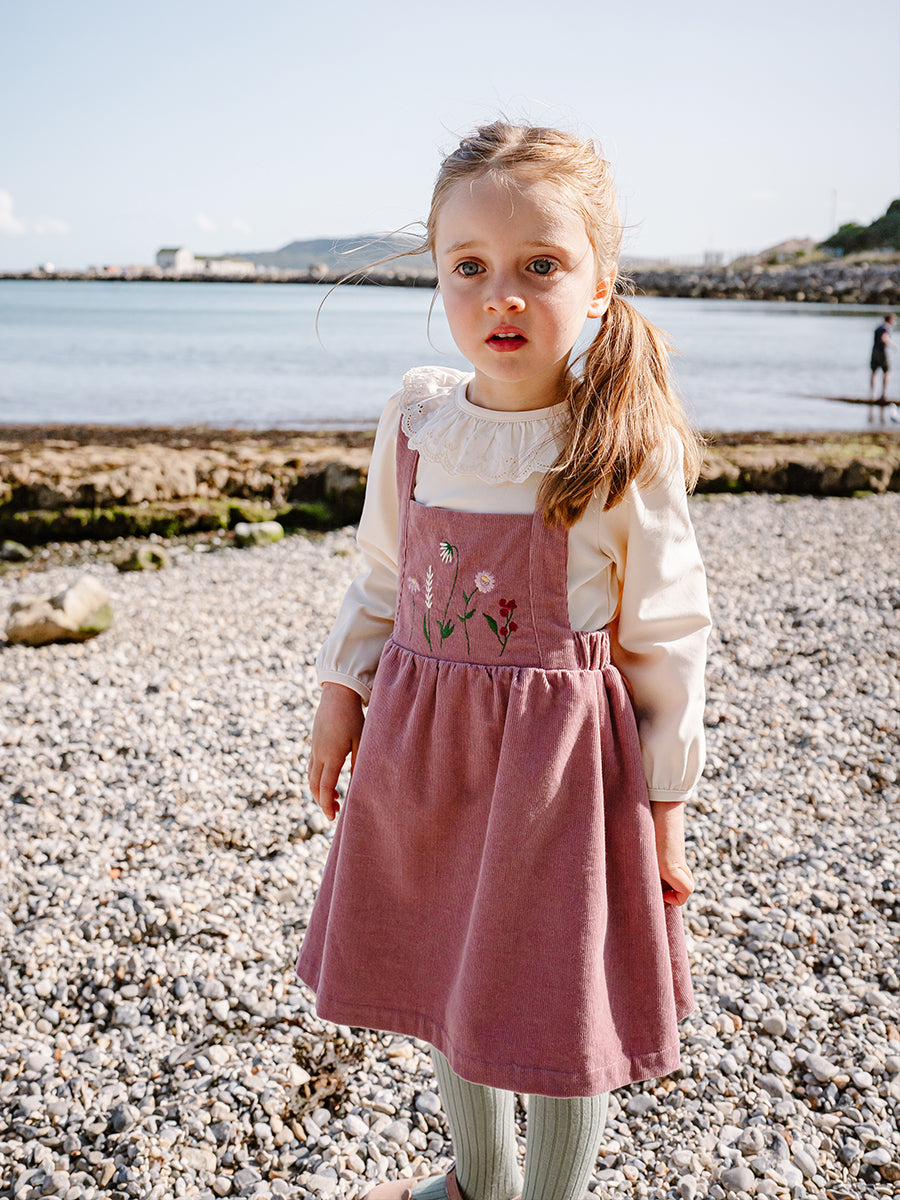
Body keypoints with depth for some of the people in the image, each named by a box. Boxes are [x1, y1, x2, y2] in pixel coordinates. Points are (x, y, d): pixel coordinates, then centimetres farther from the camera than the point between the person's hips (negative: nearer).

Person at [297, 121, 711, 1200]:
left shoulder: (626, 453, -14)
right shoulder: (417, 423, -2)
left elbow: (665, 641, -8)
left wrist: (662, 804, -6)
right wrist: (342, 693, 8)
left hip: (561, 758, -5)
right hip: (422, 744, 5)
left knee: (556, 1005, 9)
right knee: (448, 976, 22)